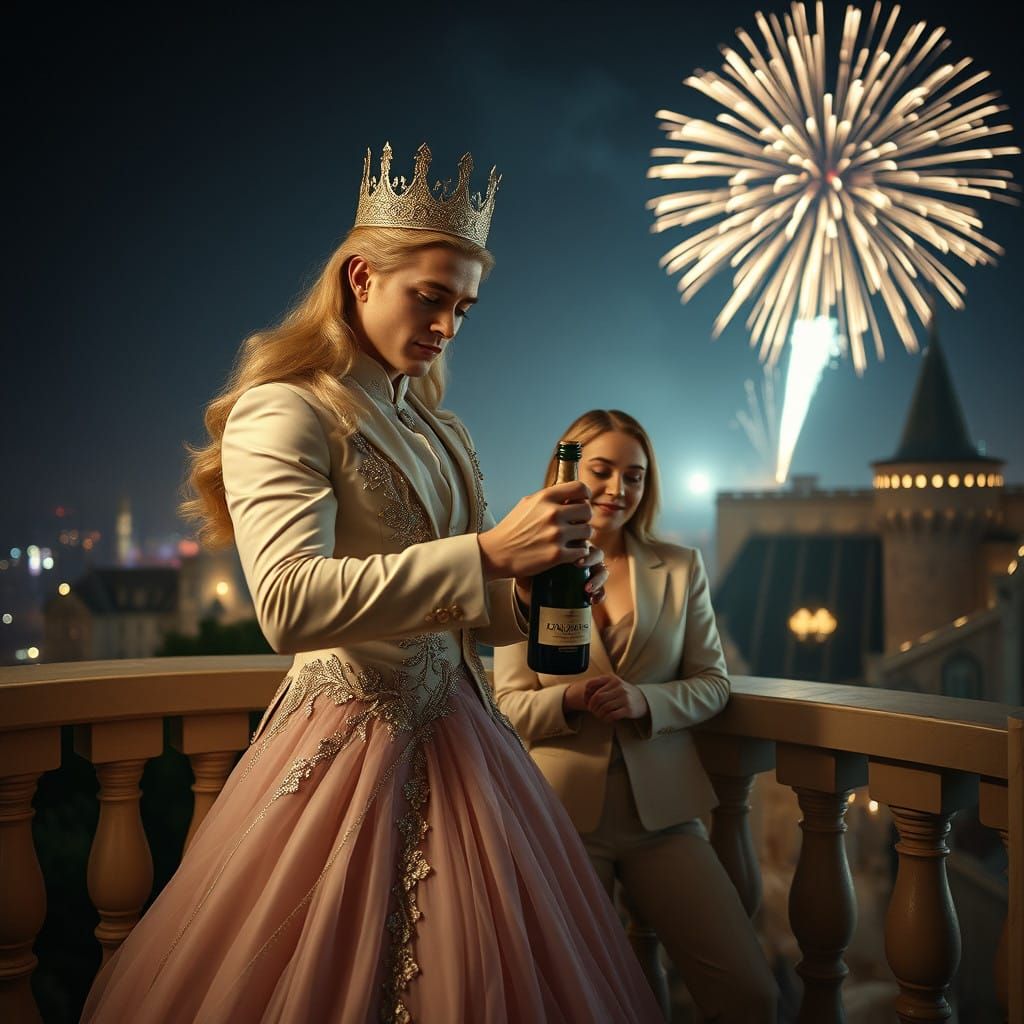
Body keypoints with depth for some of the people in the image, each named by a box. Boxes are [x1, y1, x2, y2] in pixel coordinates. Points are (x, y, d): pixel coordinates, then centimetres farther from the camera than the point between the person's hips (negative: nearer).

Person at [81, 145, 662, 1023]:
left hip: (457, 735, 7)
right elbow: (292, 605, -25)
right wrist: (486, 552, -27)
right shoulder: (284, 412, -9)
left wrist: (528, 592, -2)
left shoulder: (441, 434, 14)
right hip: (352, 743, -7)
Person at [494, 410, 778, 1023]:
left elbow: (713, 683, 5)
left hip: (662, 811, 2)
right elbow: (510, 706, 1)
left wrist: (643, 701, -15)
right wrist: (571, 698, -20)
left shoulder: (681, 569, 7)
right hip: (565, 812, -1)